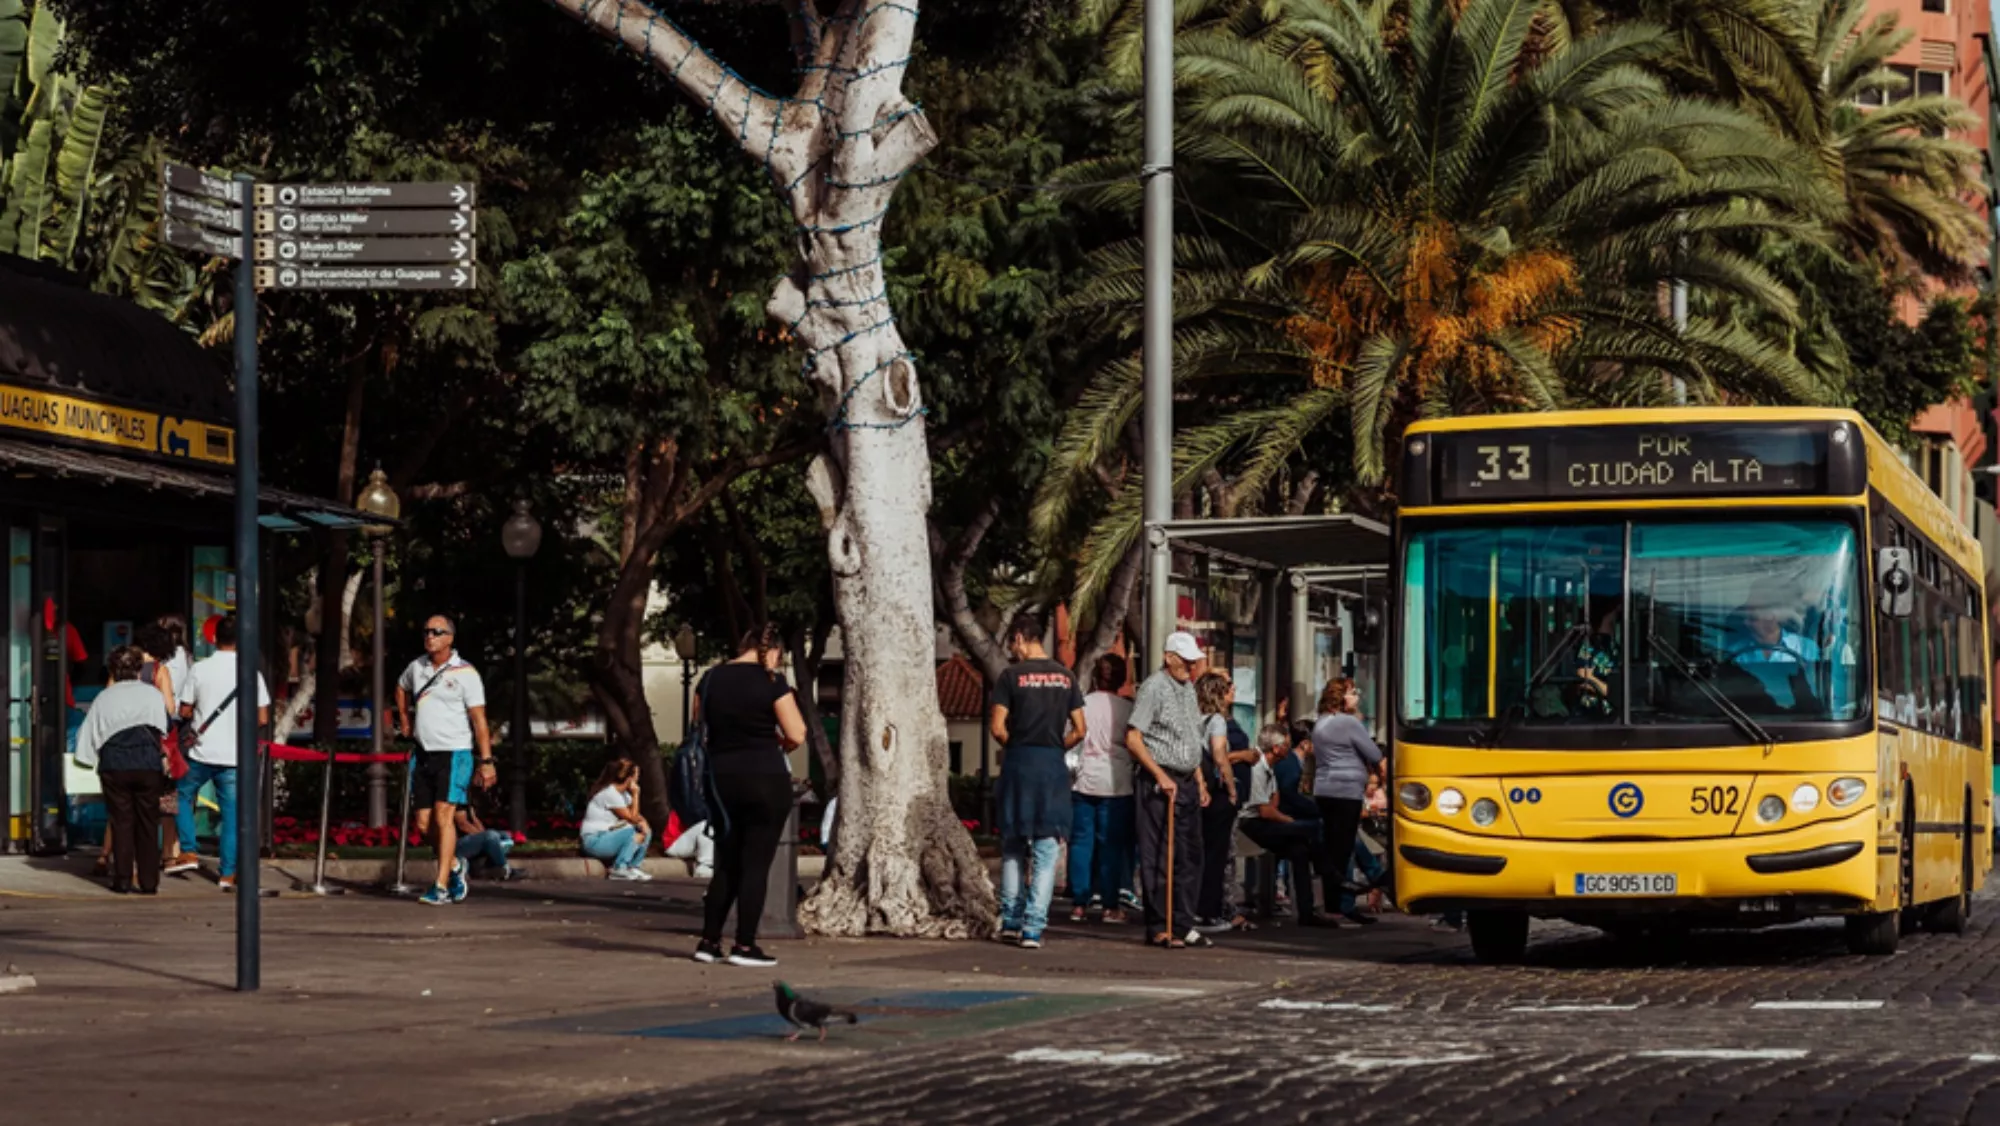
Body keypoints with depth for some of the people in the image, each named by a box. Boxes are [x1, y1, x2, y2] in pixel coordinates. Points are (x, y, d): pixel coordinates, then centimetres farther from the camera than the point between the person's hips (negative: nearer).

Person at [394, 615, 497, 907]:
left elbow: (479, 719, -9)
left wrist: (486, 760, -15)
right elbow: (401, 688, 34)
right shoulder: (416, 667, 9)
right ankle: (454, 865, 30)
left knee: (443, 817, -15)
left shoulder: (465, 673, -7)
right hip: (423, 754, 6)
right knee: (423, 823, 6)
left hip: (454, 754, -6)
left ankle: (441, 886, -14)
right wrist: (404, 718, 21)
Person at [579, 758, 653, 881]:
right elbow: (631, 818, -16)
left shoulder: (624, 793, 11)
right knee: (631, 832, -29)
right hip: (595, 840, -10)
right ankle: (619, 869, -21)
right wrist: (635, 794, -12)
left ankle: (632, 867, 1)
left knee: (645, 832, 1)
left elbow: (634, 815, 12)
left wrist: (642, 821, -10)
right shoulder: (610, 793, -19)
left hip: (608, 836, 10)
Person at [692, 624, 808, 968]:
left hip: (721, 777, 6)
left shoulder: (711, 679, 7)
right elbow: (797, 735, -11)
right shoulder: (771, 682, -9)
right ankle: (744, 946, -2)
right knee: (756, 865, -1)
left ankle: (709, 942, 13)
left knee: (726, 864, 14)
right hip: (765, 778, -5)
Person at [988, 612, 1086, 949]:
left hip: (1019, 761, -2)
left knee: (1013, 846, 13)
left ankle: (1010, 921, 14)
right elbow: (1079, 730, 6)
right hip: (1054, 764, 2)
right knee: (1047, 851, 1)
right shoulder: (1066, 677, 7)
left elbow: (997, 727, -9)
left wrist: (1011, 745, 9)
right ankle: (1033, 928, -4)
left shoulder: (1011, 676, -4)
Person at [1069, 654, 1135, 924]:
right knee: (1111, 844, 3)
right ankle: (1111, 906, 4)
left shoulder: (1082, 704, -1)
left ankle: (1078, 904, 6)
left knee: (1081, 841, 6)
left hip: (1084, 782, 1)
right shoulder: (1127, 709, -4)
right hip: (1116, 783, -1)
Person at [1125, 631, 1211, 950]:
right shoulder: (1154, 688, -10)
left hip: (1186, 782, 9)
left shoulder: (1187, 688, 17)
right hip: (1158, 783, -9)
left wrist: (1199, 780, 19)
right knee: (1159, 858, -5)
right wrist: (1161, 777, -18)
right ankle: (1158, 929, -1)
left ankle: (1183, 925, 14)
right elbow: (1133, 739, -14)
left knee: (1190, 856, 8)